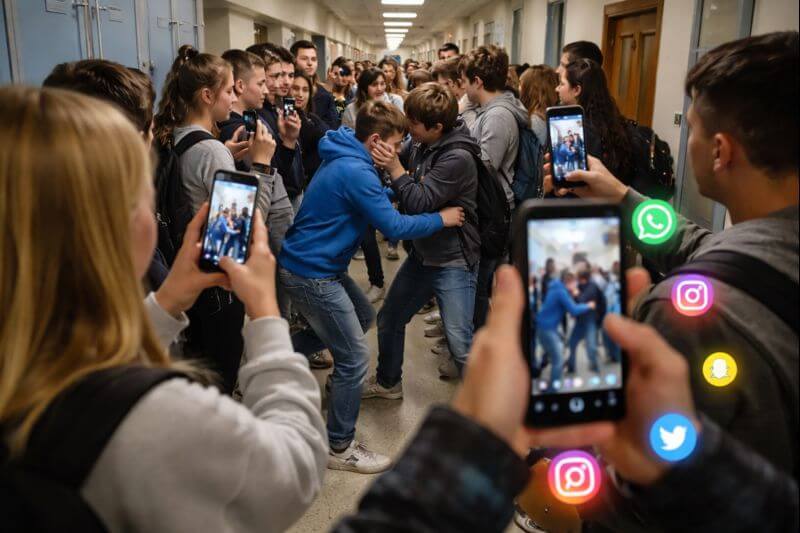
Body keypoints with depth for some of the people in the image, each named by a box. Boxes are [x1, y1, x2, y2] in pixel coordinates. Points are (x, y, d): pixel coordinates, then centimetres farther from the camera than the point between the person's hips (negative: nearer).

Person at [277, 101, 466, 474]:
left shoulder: (345, 159, 9)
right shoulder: (356, 172, -22)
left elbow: (377, 208, 20)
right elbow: (393, 227, -21)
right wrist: (441, 219, -9)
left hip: (318, 265, 10)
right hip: (311, 274, -10)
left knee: (363, 316, 25)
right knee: (354, 360, -4)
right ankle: (340, 448, 12)